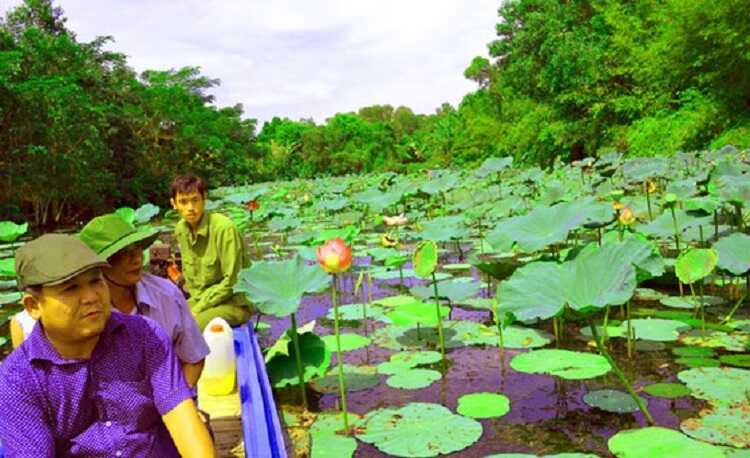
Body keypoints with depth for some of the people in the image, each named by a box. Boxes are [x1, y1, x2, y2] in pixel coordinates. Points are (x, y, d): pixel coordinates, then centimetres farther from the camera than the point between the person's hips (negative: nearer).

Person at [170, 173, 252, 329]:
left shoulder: (225, 228, -21)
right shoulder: (181, 229, 1)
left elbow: (231, 281, -19)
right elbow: (189, 272, 13)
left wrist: (198, 309, -16)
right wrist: (197, 300, -2)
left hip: (234, 302, -7)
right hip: (199, 299, 7)